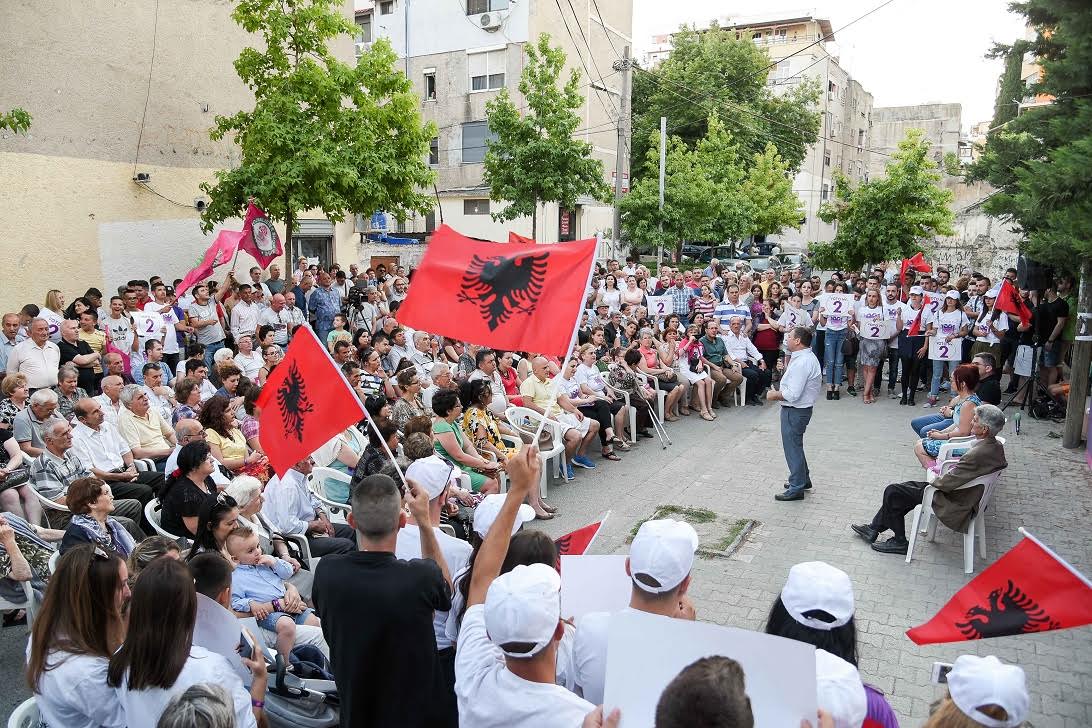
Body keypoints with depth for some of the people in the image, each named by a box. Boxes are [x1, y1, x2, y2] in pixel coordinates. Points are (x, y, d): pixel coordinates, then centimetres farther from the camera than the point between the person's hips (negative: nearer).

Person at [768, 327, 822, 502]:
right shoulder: (807, 356, 7)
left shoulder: (801, 363, -26)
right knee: (795, 445, 24)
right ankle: (803, 480, 38)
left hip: (795, 411, -11)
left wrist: (775, 395, -12)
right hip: (802, 408, 11)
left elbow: (793, 394, -28)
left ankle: (796, 489, 12)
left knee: (793, 447, 1)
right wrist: (786, 369, 9)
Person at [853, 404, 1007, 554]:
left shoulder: (977, 454, -32)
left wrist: (933, 478, -4)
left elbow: (946, 483, -29)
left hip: (954, 506, -10)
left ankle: (899, 541, 12)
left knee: (892, 492, -3)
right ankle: (874, 529, 25)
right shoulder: (997, 446, -3)